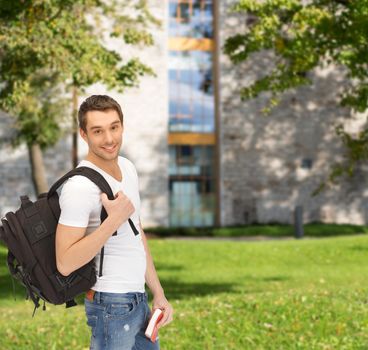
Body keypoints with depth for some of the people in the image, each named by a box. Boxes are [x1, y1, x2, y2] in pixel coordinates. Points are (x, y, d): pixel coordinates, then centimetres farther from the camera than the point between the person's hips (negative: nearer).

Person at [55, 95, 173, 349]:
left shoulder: (127, 168, 7)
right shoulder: (79, 186, -21)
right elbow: (65, 263, -24)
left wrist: (158, 293, 14)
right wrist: (114, 220, -26)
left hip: (138, 300, 8)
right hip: (113, 306, -8)